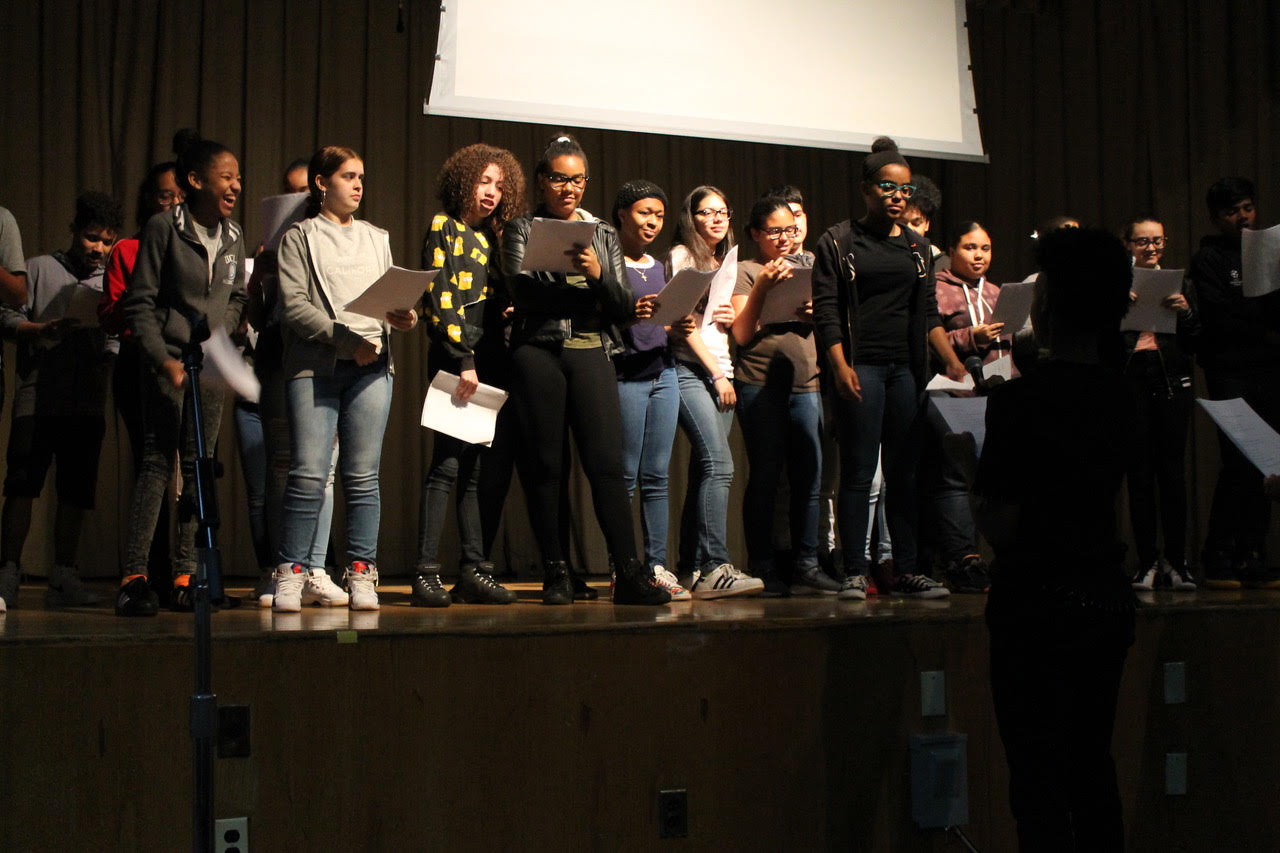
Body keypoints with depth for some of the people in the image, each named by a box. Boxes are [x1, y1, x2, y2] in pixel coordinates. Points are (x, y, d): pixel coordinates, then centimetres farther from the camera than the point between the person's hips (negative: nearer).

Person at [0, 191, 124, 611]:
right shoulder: (39, 269, 8)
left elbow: (116, 350, 10)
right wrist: (43, 329, -14)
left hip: (88, 403, 3)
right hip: (38, 397, -3)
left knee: (77, 490, 3)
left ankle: (63, 578, 9)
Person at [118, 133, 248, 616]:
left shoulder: (233, 236, 10)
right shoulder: (164, 228, -5)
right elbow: (139, 303, -6)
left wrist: (221, 338, 3)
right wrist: (164, 359, -14)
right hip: (168, 362, -5)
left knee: (199, 467, 4)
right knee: (157, 463, -9)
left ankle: (185, 576, 7)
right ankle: (135, 576, -8)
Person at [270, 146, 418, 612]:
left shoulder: (377, 238, 23)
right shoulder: (299, 237, 9)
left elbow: (391, 299, 20)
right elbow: (294, 307, -3)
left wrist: (401, 318, -3)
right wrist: (346, 341, -12)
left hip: (372, 365, 4)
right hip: (315, 364, -3)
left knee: (363, 476, -1)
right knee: (308, 473, -10)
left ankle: (362, 574, 3)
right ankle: (291, 574, -3)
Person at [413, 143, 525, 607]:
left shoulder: (488, 237, 20)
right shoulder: (444, 228, -1)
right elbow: (440, 299, -10)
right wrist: (464, 361, -15)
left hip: (484, 361, 7)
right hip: (454, 359, -7)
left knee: (476, 468, 6)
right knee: (448, 463, -11)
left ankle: (474, 571, 7)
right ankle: (426, 573, -10)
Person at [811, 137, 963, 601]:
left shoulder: (918, 246, 16)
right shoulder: (838, 242, 2)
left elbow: (928, 313, 15)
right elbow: (826, 310, -4)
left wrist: (953, 361, 3)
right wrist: (840, 366, -16)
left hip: (907, 367, 5)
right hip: (862, 366, -4)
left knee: (904, 472, 5)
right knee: (858, 473, -5)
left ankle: (906, 571, 10)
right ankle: (854, 574, -1)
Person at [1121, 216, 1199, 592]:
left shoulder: (1179, 284, 13)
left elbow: (1195, 344, 8)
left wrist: (1185, 312, -9)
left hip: (1172, 382, 1)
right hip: (1131, 381, -1)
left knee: (1173, 472, -1)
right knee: (1139, 473, -1)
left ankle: (1176, 561, 6)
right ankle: (1147, 562, 5)